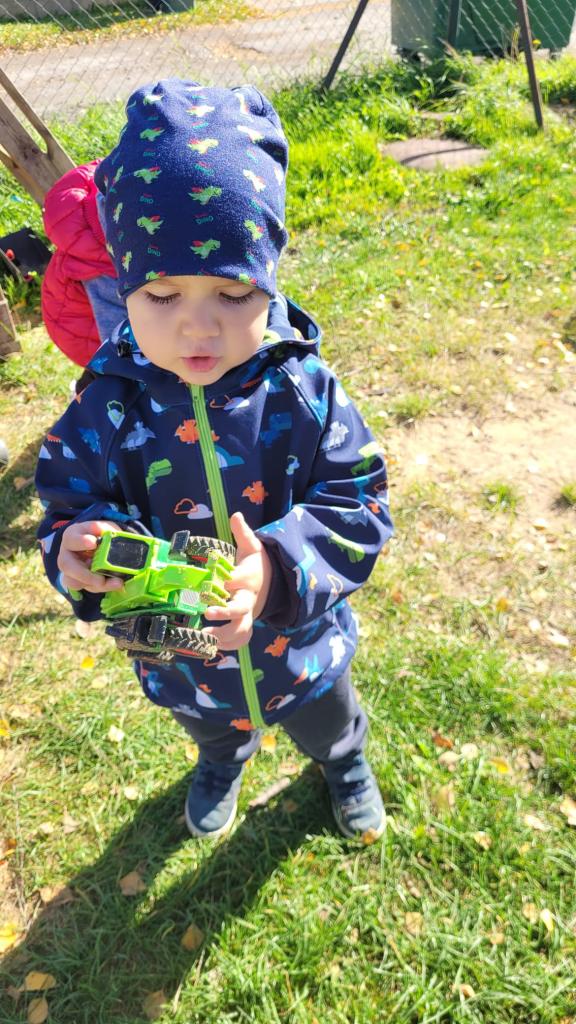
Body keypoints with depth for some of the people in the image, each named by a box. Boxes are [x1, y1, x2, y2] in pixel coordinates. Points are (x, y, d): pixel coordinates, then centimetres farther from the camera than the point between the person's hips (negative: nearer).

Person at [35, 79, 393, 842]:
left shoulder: (304, 389, -25)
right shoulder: (109, 407, -22)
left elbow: (358, 506, -23)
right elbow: (71, 504, -14)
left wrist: (279, 567, -41)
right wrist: (79, 553, -39)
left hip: (300, 643, -1)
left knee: (327, 725, 33)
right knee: (211, 728, 37)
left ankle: (345, 760, 72)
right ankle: (225, 762, 75)